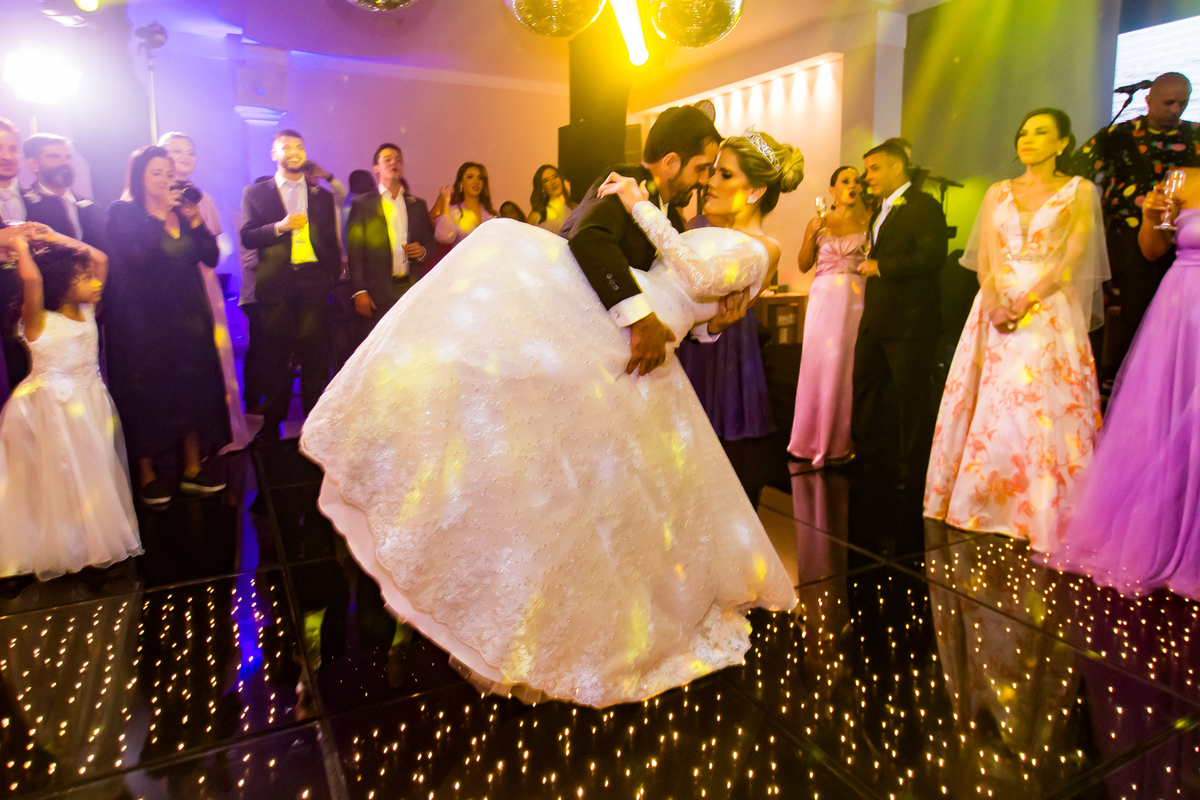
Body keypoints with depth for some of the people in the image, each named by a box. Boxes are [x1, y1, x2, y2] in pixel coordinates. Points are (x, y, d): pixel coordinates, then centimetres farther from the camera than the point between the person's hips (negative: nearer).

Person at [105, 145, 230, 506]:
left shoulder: (182, 211, 10)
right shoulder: (122, 212, -2)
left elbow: (211, 257, 1)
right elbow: (135, 256, -19)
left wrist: (194, 219, -10)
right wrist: (159, 215, -15)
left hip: (187, 314, 4)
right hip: (144, 317, -4)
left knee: (193, 387, 5)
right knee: (147, 392, 2)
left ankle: (193, 469, 16)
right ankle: (146, 474, 15)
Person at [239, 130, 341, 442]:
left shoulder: (322, 196, 16)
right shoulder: (255, 193, 12)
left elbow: (332, 243, 15)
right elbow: (247, 237, 3)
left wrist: (331, 279, 5)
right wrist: (279, 226, -13)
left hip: (314, 284, 1)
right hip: (276, 287, -1)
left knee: (315, 357, 0)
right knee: (275, 357, 2)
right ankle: (272, 426, 13)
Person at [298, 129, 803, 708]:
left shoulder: (756, 250, -8)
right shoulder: (717, 233, 20)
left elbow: (700, 277, -28)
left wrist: (641, 207, -22)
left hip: (630, 355, -9)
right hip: (609, 326, 9)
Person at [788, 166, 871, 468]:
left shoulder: (866, 221, 9)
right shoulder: (819, 222, 11)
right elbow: (804, 265, 8)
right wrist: (811, 235, -6)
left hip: (855, 299, -1)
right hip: (823, 297, 1)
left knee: (845, 366, -2)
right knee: (817, 363, -1)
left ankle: (838, 441, 9)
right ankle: (814, 439, 11)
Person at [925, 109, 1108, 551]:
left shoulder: (1079, 191, 7)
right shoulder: (998, 193, 16)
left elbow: (1072, 257, -4)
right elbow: (984, 256, 7)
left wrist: (1027, 301, -18)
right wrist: (993, 302, -11)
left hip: (1050, 311, -3)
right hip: (995, 309, 3)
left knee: (1043, 408, -8)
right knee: (988, 407, 1)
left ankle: (1042, 513, 1)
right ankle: (983, 503, 11)